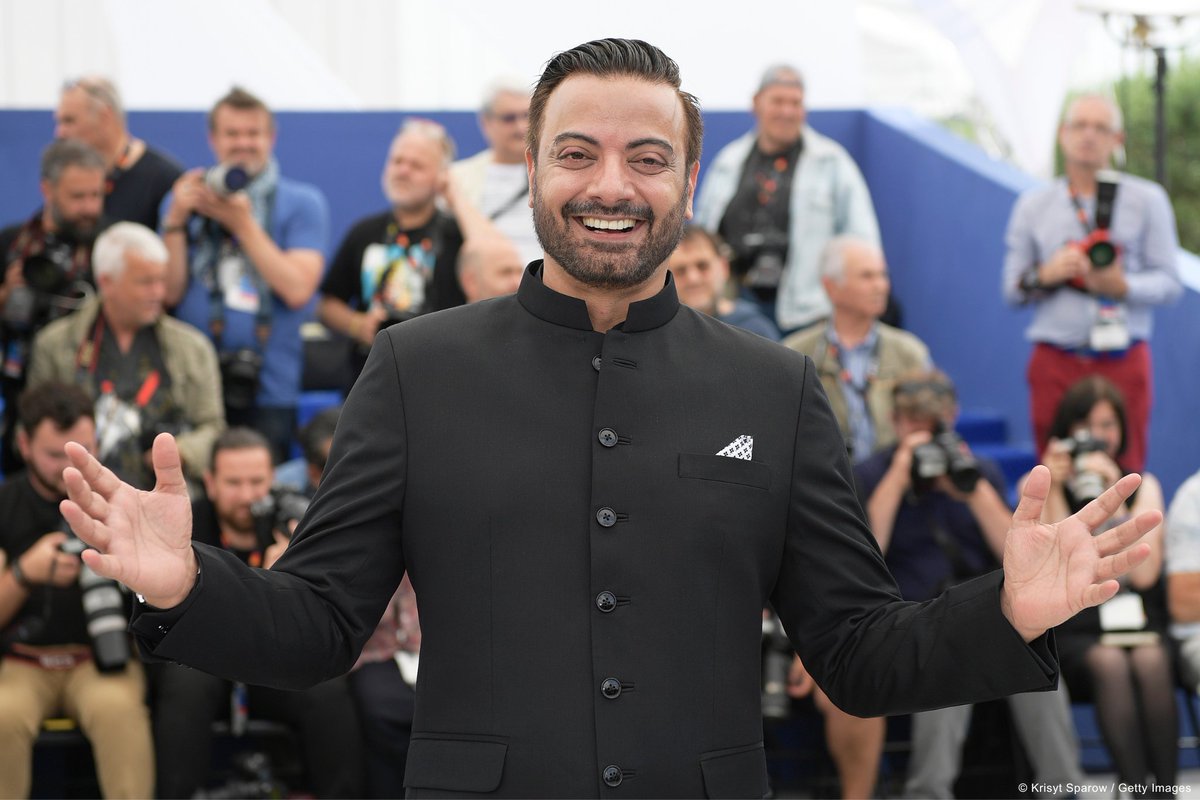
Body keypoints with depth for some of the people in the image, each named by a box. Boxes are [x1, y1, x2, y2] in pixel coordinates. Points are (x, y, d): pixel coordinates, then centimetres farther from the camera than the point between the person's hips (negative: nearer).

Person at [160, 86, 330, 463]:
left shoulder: (302, 203, 5)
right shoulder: (186, 198, 13)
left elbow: (297, 290, -8)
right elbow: (169, 291, 4)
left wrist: (242, 223, -9)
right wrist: (176, 220, -6)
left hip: (268, 389, -2)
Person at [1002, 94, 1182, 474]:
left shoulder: (1147, 200, 6)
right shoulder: (1033, 206, 10)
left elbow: (1169, 281, 2)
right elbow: (1012, 291, 10)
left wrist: (1123, 285, -16)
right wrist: (1045, 275, -11)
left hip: (1123, 360, -1)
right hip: (1055, 363, 1)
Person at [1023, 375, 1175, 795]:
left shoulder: (1143, 486, 14)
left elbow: (1143, 572, -3)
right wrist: (1054, 491, -8)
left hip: (1137, 622, 1)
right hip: (1075, 631, -1)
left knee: (1150, 662, -34)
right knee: (1110, 663, -35)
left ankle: (1165, 788, -39)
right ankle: (1139, 789, -44)